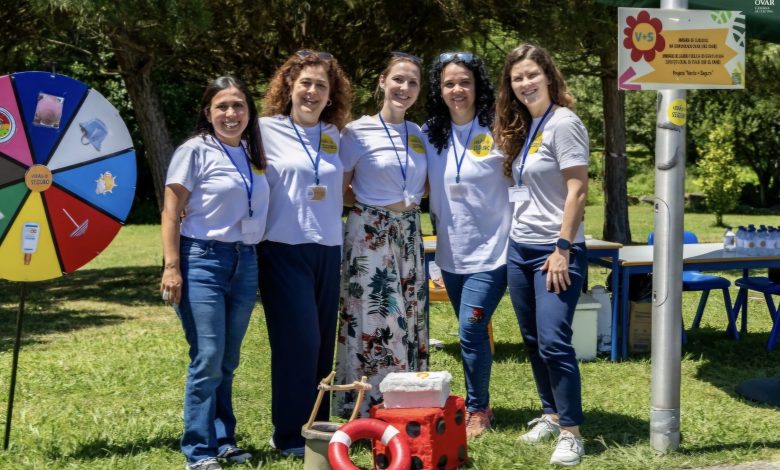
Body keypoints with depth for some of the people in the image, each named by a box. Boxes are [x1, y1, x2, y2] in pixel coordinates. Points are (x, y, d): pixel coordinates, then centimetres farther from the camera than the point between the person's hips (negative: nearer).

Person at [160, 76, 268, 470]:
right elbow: (171, 212, -7)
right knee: (208, 360, -7)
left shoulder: (252, 154, 12)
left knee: (228, 362, 10)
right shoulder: (195, 151, -5)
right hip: (203, 260, -6)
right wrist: (172, 267, -13)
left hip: (245, 262, 6)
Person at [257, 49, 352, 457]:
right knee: (299, 341, -8)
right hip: (284, 250, -5)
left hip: (328, 250, 5)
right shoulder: (266, 129, -4)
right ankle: (290, 435, 3)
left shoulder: (334, 136, 12)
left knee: (323, 343, 9)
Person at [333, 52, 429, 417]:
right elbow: (338, 189, -3)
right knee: (373, 320, -7)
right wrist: (368, 202, -7)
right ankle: (365, 411, 2)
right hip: (370, 233, -6)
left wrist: (410, 201, 4)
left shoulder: (419, 134, 10)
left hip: (409, 233, 6)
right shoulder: (358, 132, -7)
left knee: (410, 321, 9)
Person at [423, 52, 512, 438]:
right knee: (472, 333, 15)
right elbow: (425, 185, 16)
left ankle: (477, 410, 6)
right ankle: (478, 405, 29)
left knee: (470, 331, -10)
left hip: (490, 250, -5)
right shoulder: (431, 133, 3)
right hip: (451, 253, 5)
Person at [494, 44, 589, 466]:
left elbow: (577, 191, -15)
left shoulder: (563, 123, -11)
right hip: (520, 249, 8)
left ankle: (571, 431, -4)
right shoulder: (521, 127, 12)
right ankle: (551, 415, 26)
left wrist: (563, 249, -18)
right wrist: (515, 239, 10)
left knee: (553, 340, -12)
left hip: (554, 251, -8)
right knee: (533, 341, 13)